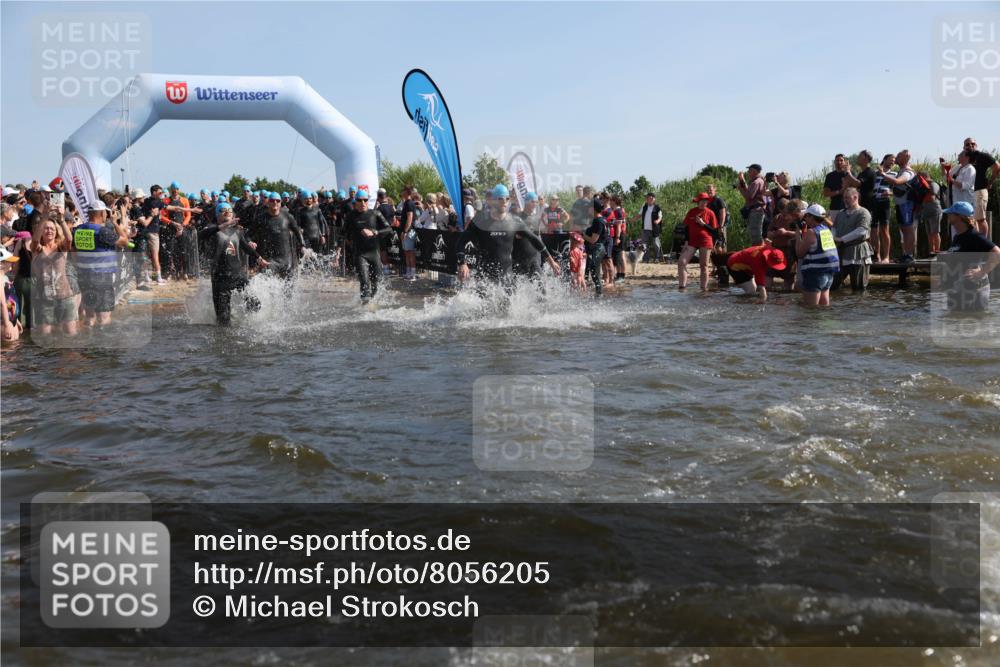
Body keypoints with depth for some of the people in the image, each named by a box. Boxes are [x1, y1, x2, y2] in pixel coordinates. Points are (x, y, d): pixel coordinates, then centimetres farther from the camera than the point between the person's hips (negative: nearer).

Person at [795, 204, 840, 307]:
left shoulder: (811, 232, -13)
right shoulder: (827, 230, 11)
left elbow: (799, 253, -10)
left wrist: (798, 237, 1)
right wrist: (804, 233, 19)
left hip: (816, 272, -9)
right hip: (829, 272, 9)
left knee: (810, 308, -5)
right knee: (824, 305, 15)